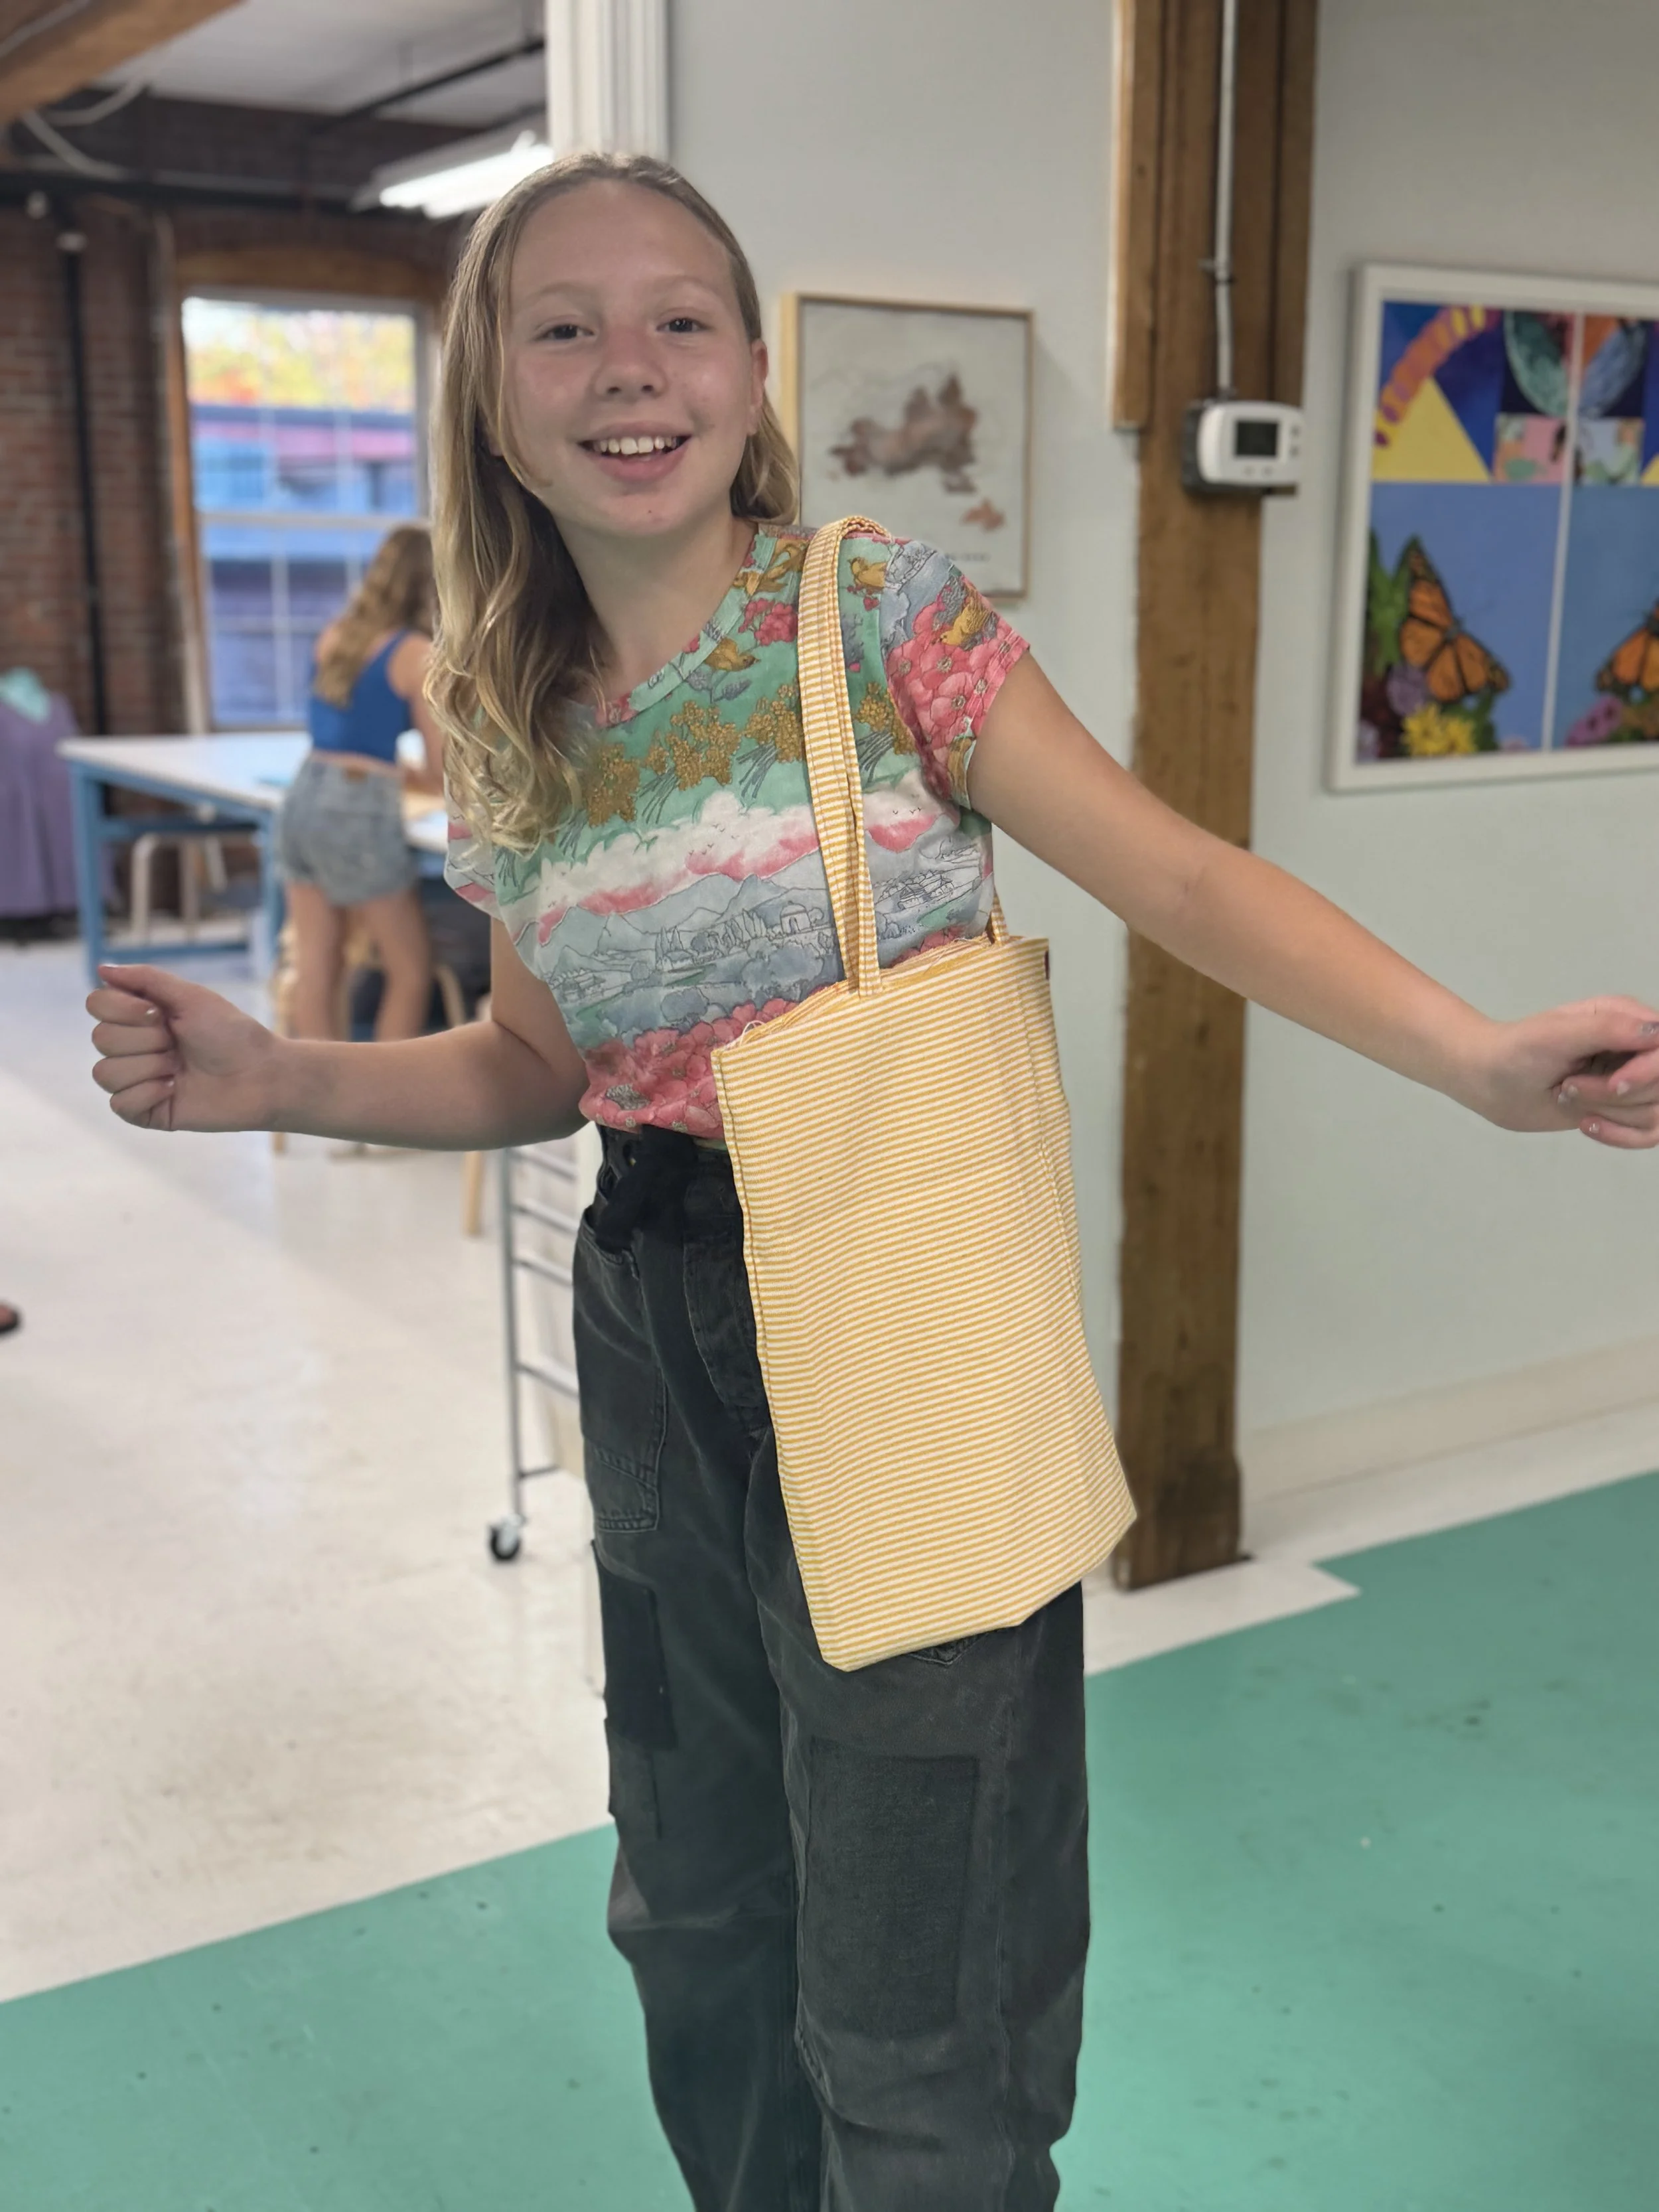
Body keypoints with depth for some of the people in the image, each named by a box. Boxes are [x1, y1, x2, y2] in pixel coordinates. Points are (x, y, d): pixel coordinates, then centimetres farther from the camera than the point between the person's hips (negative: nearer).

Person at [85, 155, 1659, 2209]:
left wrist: (1479, 1053, -28)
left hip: (900, 1332, -5)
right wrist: (274, 1077, -2)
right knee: (699, 1924, 23)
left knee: (912, 2033, 4)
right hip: (657, 1331, 5)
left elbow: (1180, 876, -14)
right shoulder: (509, 726, 5)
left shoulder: (885, 614, -9)